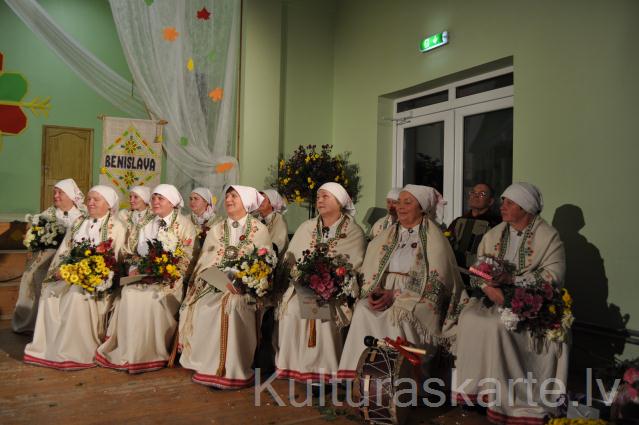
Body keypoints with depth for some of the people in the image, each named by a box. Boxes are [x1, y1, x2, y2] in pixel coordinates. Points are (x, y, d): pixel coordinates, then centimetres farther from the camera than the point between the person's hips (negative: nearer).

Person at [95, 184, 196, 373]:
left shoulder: (184, 224, 2)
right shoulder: (145, 223, 17)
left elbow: (184, 260, -6)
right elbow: (131, 251, 17)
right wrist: (134, 268, -4)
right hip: (141, 276, 4)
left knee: (151, 296, -29)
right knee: (128, 293, -23)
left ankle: (150, 354, -17)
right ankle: (128, 352, -15)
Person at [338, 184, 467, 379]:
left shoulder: (433, 237, 2)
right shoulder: (387, 235, 17)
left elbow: (434, 282, -8)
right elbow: (368, 270, 12)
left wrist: (395, 296, -16)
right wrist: (372, 293, -10)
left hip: (419, 299, -4)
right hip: (386, 295, 4)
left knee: (399, 315, -34)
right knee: (363, 311, -25)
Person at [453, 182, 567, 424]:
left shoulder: (548, 236, -2)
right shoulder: (493, 235, 14)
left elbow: (553, 275, -14)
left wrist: (511, 279, -22)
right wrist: (488, 286, -14)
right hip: (494, 297, 5)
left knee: (497, 324, -31)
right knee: (469, 318, -23)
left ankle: (501, 396, -17)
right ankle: (473, 389, -13)